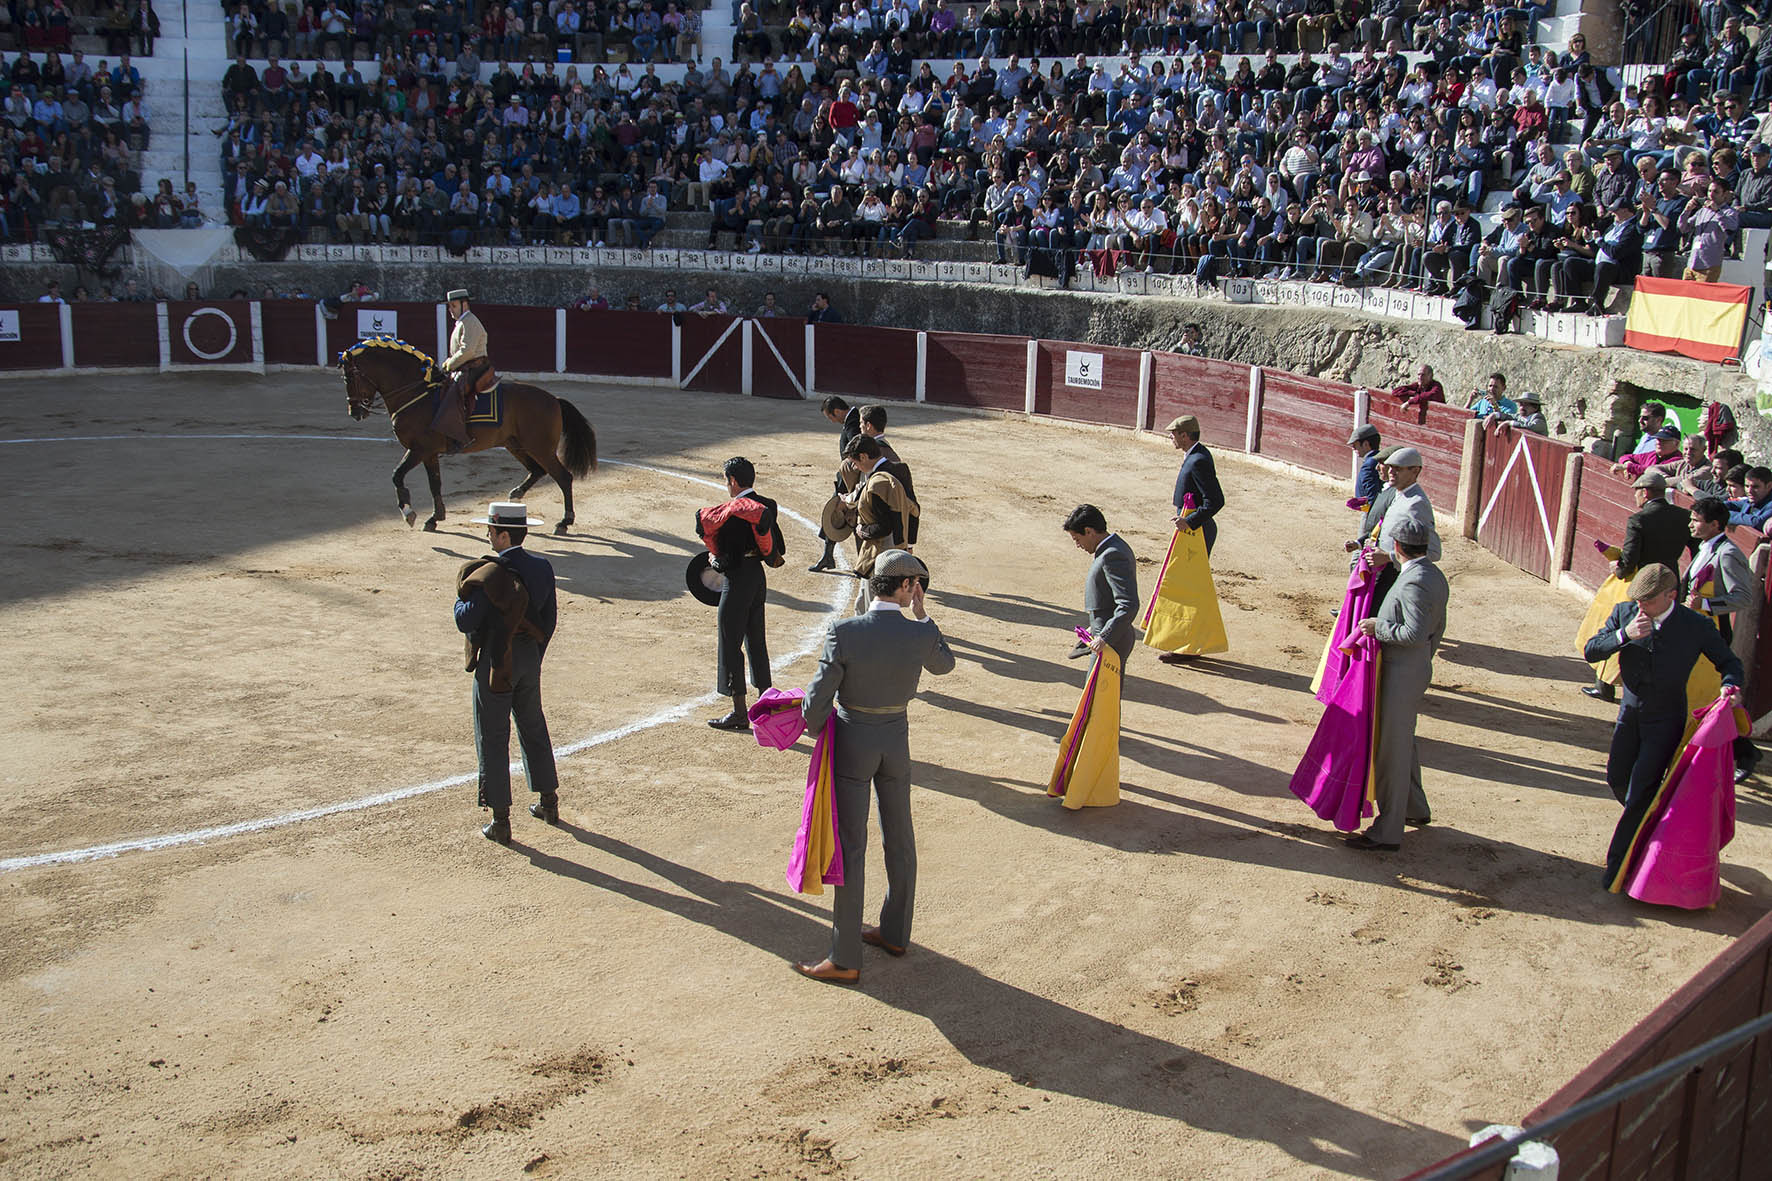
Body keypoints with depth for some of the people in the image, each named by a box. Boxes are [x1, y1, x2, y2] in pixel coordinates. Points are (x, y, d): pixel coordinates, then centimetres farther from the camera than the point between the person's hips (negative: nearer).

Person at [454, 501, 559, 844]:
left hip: (496, 662, -7)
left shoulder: (489, 575, -21)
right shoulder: (542, 568, 0)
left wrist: (461, 598, -1)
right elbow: (550, 617, 8)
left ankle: (501, 820, 6)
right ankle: (549, 802, 31)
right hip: (529, 655, 7)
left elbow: (465, 622, -20)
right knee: (533, 728, 21)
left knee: (492, 738, 3)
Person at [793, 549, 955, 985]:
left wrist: (817, 731, 5)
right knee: (899, 839, 19)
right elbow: (944, 664, 11)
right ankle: (895, 933, 35)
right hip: (896, 741, 3)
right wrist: (922, 615, 8)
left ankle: (844, 960, 8)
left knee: (850, 847, 2)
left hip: (852, 741, -3)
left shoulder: (844, 633, -21)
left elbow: (817, 699, -16)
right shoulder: (921, 634, -13)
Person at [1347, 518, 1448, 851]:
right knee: (1404, 741, 25)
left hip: (1402, 674, -10)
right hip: (1418, 668, 10)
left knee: (1392, 748, -3)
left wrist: (1379, 627, -17)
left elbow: (1415, 633, -29)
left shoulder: (1414, 581, -23)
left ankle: (1387, 832, 4)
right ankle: (1415, 808, 42)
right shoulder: (1434, 575, 7)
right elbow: (1438, 627, 16)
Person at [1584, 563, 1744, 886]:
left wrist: (1730, 686, -23)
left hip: (1666, 720, -4)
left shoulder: (1697, 626, -16)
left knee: (1640, 792, -6)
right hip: (1630, 711, 4)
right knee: (1617, 779, 15)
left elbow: (1729, 662, -1)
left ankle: (1618, 863, 5)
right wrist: (1624, 635, -26)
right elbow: (1590, 651, -10)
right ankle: (1648, 823, 44)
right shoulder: (1624, 613, -9)